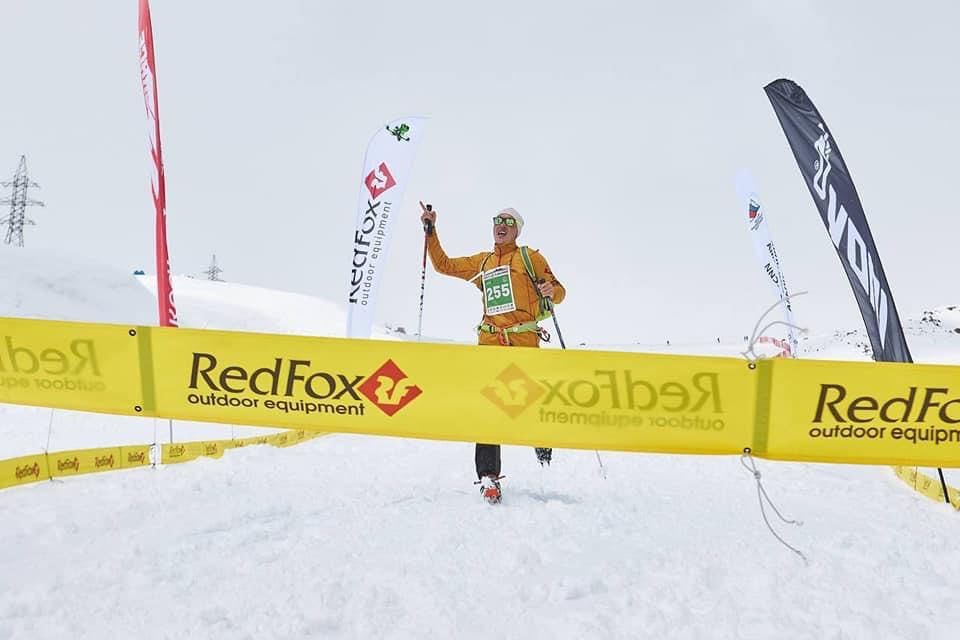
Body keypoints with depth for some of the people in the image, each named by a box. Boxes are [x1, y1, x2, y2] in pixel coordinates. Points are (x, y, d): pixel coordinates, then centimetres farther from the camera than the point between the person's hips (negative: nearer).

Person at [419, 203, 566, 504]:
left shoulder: (530, 258, 12)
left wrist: (552, 292, -15)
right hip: (490, 341, 3)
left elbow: (558, 291, 9)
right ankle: (488, 475, -6)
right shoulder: (481, 262, 23)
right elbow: (443, 264, 27)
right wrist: (431, 231, 20)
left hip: (524, 342, -2)